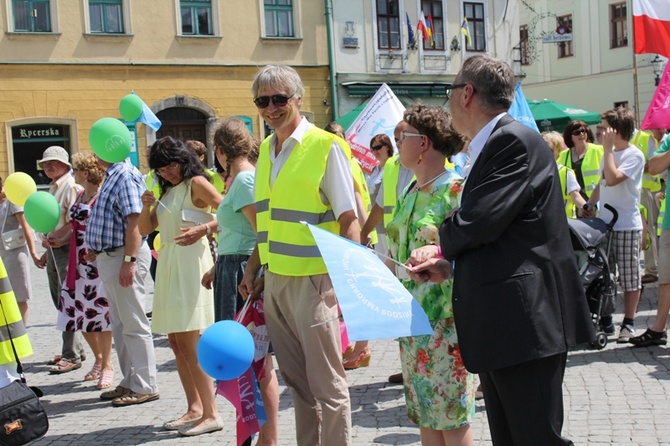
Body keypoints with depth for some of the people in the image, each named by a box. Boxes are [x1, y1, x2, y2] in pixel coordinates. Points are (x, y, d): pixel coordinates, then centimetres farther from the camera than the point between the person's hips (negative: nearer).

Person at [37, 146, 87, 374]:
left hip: (66, 250, -9)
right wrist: (47, 249, 19)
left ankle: (72, 356, -4)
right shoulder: (53, 188, 18)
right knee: (61, 303, 12)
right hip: (53, 251, 10)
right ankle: (75, 349, 22)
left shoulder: (72, 187, -10)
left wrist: (56, 241, -17)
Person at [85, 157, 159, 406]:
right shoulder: (112, 176, 15)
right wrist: (97, 249, 19)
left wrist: (129, 261, -27)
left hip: (124, 256, -11)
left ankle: (145, 387, 4)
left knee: (133, 324, -4)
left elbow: (134, 221, -23)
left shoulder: (125, 176, -15)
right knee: (119, 325, 16)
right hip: (110, 256, 11)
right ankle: (130, 383, 26)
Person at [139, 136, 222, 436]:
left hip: (191, 264, -8)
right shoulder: (167, 191, 19)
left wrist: (203, 229, -30)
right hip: (168, 265, 8)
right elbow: (145, 229, 18)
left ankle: (211, 414, -8)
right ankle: (195, 408, 16)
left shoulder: (196, 183, -4)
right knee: (176, 342, 9)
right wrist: (146, 206, 0)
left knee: (189, 342, -12)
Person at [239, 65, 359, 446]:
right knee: (297, 380, 15)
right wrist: (253, 268, 15)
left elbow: (349, 220, -11)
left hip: (312, 279, -7)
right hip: (274, 280, 7)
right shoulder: (266, 150, 12)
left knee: (326, 382, 2)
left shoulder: (325, 146, -9)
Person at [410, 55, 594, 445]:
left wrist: (442, 247, -1)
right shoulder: (490, 147, 17)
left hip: (525, 323, -10)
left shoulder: (515, 140, -13)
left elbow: (480, 222, -22)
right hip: (499, 328, 10)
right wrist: (449, 266, 3)